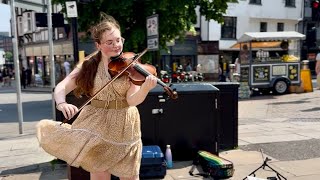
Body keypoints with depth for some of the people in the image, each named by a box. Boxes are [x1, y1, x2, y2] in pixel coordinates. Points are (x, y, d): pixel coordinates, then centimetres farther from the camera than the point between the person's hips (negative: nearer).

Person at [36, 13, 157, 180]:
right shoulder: (88, 65, -3)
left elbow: (132, 100, -17)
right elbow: (61, 87, -8)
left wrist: (145, 88, -38)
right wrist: (61, 103, -30)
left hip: (123, 127, 0)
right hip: (96, 124, 1)